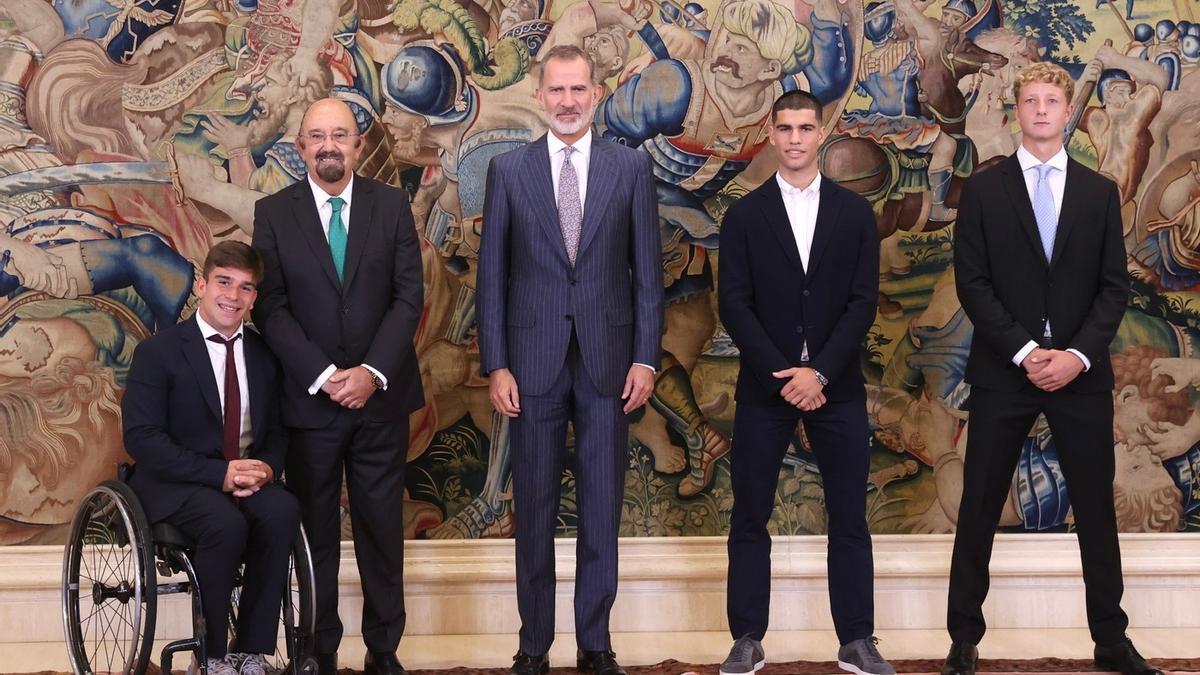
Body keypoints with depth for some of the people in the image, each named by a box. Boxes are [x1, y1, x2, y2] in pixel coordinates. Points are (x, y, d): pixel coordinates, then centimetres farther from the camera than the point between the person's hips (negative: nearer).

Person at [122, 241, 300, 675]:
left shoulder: (262, 355, 12)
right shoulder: (158, 352, -4)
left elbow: (277, 431, 14)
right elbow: (141, 438, -13)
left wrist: (266, 467, -12)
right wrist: (220, 473, -23)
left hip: (246, 476, 4)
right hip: (174, 483, -4)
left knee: (283, 510, -29)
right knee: (227, 522, -35)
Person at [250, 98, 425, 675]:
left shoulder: (391, 205, 3)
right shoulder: (272, 213, 1)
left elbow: (409, 296, -1)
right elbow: (271, 307, -4)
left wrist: (373, 373, -12)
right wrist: (323, 376, -14)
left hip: (380, 393, 1)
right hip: (308, 399, -1)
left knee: (382, 528, 5)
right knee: (315, 531, 6)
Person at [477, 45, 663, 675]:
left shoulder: (631, 167, 3)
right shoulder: (508, 169, 3)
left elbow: (648, 272, 4)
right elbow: (492, 274, 3)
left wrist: (645, 359, -3)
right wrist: (495, 365, -3)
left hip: (607, 361, 0)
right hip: (534, 361, 0)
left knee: (602, 509, 6)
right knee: (534, 508, 6)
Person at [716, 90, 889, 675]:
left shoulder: (854, 213, 6)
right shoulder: (744, 216, 4)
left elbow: (862, 302, -1)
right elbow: (733, 305, -3)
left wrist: (820, 372, -13)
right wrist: (783, 377, -13)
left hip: (836, 385, 1)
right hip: (763, 386, 0)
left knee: (849, 518, 3)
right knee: (749, 519, 3)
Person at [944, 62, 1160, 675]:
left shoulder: (1100, 193, 9)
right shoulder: (983, 190, 3)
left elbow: (1114, 287, 4)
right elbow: (972, 283, -3)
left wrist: (1077, 355, -11)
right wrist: (1024, 352, -13)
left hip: (1081, 372, 2)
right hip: (1002, 372, -1)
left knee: (1096, 508, 7)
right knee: (979, 508, 3)